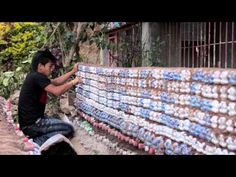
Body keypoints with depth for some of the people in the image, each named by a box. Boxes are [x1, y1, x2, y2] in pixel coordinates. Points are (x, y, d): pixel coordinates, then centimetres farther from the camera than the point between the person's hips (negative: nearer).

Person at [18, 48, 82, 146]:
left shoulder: (35, 76, 12)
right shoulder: (37, 77, -18)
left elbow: (55, 82, 20)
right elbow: (57, 91, -24)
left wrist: (73, 71, 19)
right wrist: (73, 82, -9)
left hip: (32, 120, 10)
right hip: (32, 124, -10)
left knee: (63, 126, 22)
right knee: (69, 129, -8)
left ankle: (37, 138, 8)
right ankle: (37, 142, -10)